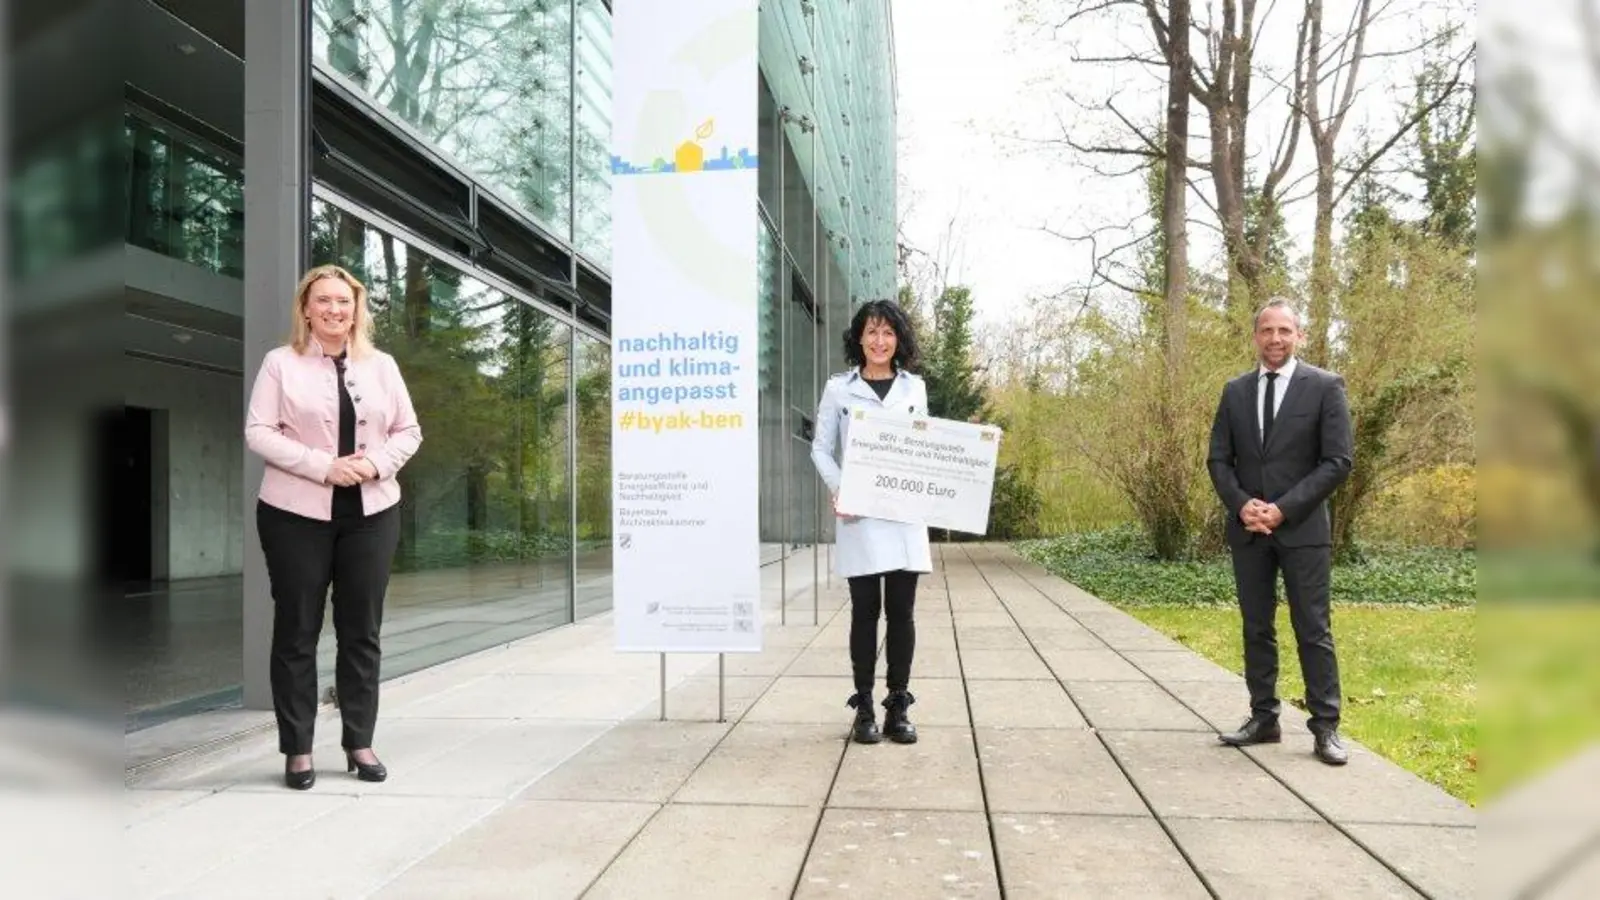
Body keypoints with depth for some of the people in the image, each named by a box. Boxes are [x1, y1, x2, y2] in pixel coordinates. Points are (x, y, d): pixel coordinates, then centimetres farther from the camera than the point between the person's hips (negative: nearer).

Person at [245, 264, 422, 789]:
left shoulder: (382, 365, 9)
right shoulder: (281, 363, 1)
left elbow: (408, 431, 10)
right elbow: (258, 432, -6)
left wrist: (378, 463, -11)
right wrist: (323, 466, -18)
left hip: (370, 512, 3)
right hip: (296, 513, -2)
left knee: (362, 630, 7)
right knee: (296, 632, 4)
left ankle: (359, 743, 18)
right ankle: (296, 749, 14)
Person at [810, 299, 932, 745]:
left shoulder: (915, 387, 11)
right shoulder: (838, 388, 4)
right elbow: (821, 448, 5)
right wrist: (837, 489, -11)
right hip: (858, 513, -2)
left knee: (901, 611, 3)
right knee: (865, 611, 2)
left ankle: (898, 707, 12)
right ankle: (864, 707, 11)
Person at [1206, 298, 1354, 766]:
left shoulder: (1325, 386, -3)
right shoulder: (1235, 391, 8)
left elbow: (1338, 461, -8)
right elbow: (1218, 458, 8)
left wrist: (1284, 508, -15)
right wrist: (1241, 504, -9)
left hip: (1302, 528, -4)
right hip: (1248, 529, 4)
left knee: (1313, 630, 0)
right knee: (1257, 629, 9)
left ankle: (1325, 727, 8)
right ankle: (1263, 719, 18)